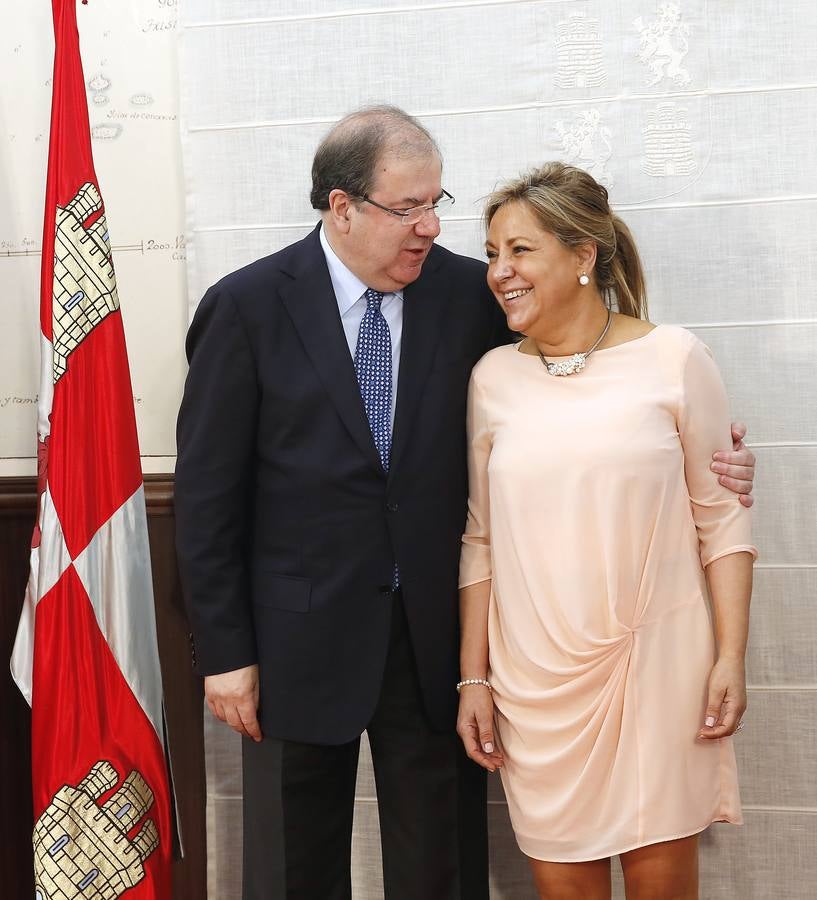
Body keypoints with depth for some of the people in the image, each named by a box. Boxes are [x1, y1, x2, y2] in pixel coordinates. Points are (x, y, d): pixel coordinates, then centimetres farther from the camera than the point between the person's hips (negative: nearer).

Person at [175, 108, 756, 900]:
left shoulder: (470, 294, -1)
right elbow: (207, 491, -4)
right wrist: (224, 653, -6)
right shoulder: (247, 307, -7)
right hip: (300, 641, -1)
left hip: (435, 637, 2)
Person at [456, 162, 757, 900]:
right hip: (533, 678, 3)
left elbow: (722, 517, -1)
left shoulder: (673, 358, -3)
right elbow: (481, 538, 9)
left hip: (655, 665, -2)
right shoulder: (493, 377, 5)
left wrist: (731, 657, -7)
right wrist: (473, 677, 7)